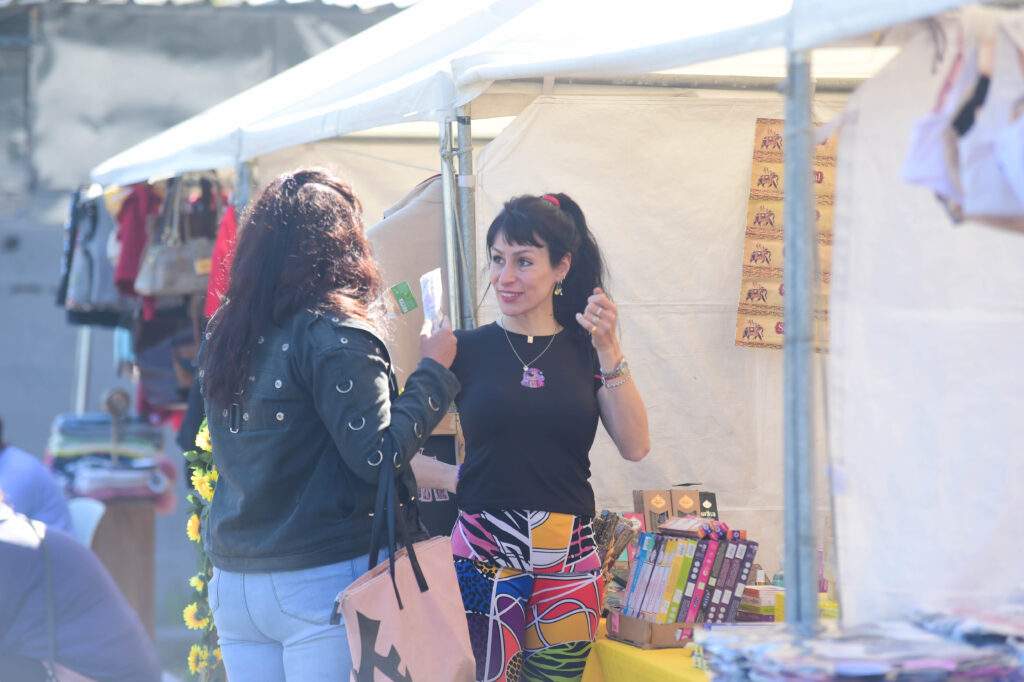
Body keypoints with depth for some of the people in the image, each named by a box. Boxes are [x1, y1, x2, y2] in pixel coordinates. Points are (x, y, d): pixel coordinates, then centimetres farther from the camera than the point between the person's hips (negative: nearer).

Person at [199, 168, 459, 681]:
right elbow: (377, 455, -16)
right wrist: (434, 370, -6)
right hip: (322, 581, -6)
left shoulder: (221, 333, 8)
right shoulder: (334, 333, -12)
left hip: (231, 582, 6)